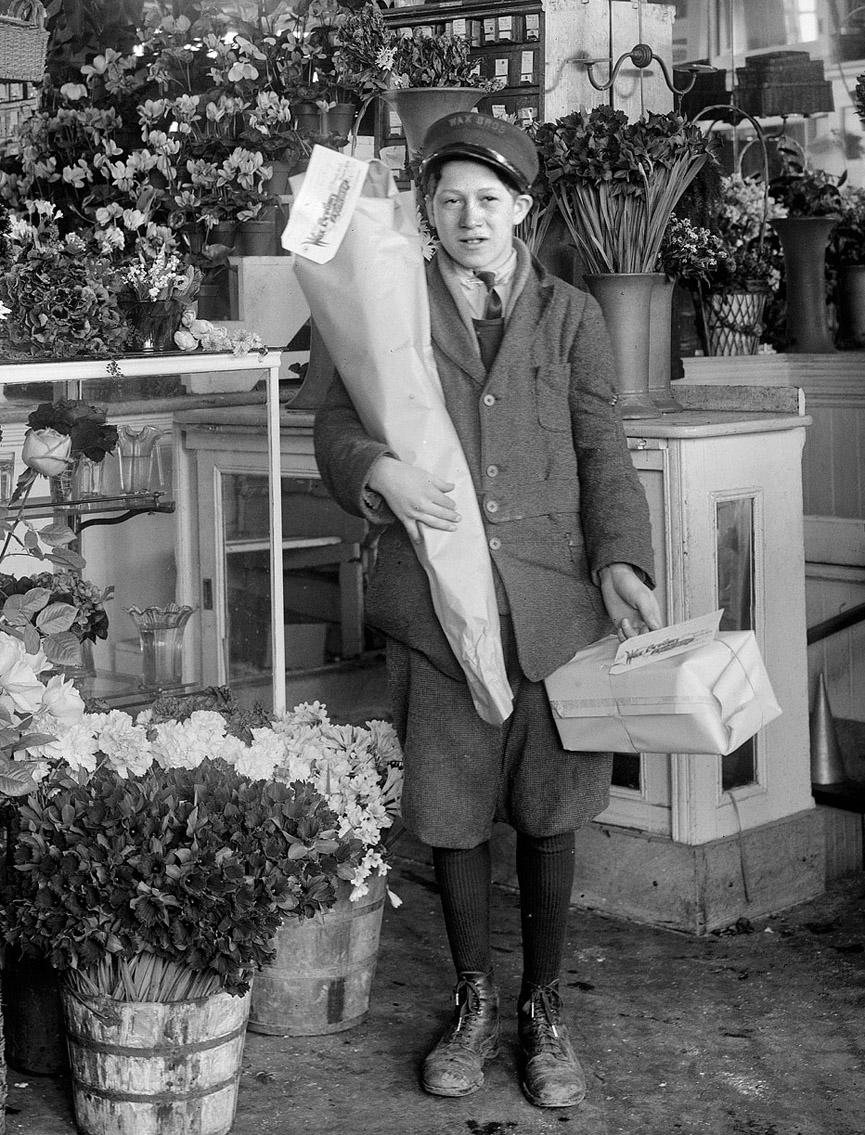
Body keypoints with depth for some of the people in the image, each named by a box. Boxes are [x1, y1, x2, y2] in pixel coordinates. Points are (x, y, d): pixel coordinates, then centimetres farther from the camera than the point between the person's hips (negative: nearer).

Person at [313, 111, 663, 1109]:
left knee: (547, 812, 7)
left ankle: (543, 1009, 23)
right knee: (452, 814, 7)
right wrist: (379, 472, -18)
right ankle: (474, 1004, 26)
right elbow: (335, 428, 4)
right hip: (435, 602, 0)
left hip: (551, 597, 0)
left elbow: (604, 453, 4)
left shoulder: (570, 317, 8)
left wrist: (620, 560, -10)